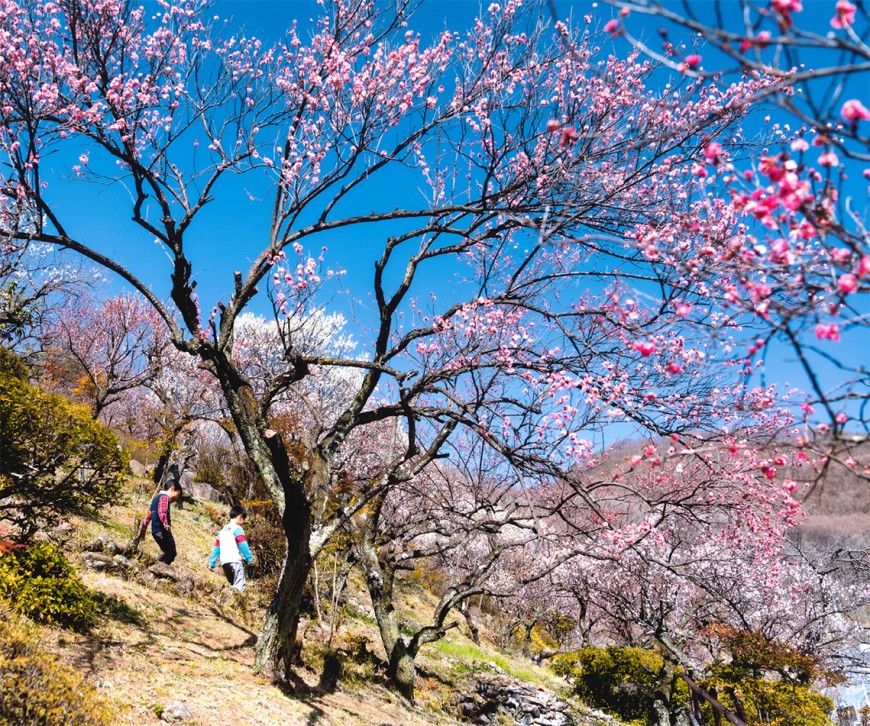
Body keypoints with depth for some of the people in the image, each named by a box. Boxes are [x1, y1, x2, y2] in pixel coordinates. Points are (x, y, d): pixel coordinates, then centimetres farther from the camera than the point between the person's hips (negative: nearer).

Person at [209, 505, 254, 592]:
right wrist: (249, 558, -10)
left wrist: (212, 563, 19)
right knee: (239, 586, -14)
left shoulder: (223, 530, 23)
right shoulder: (237, 528, 1)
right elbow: (243, 545, -9)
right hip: (235, 560, -7)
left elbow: (216, 548, 20)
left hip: (224, 562, 8)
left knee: (233, 585, 15)